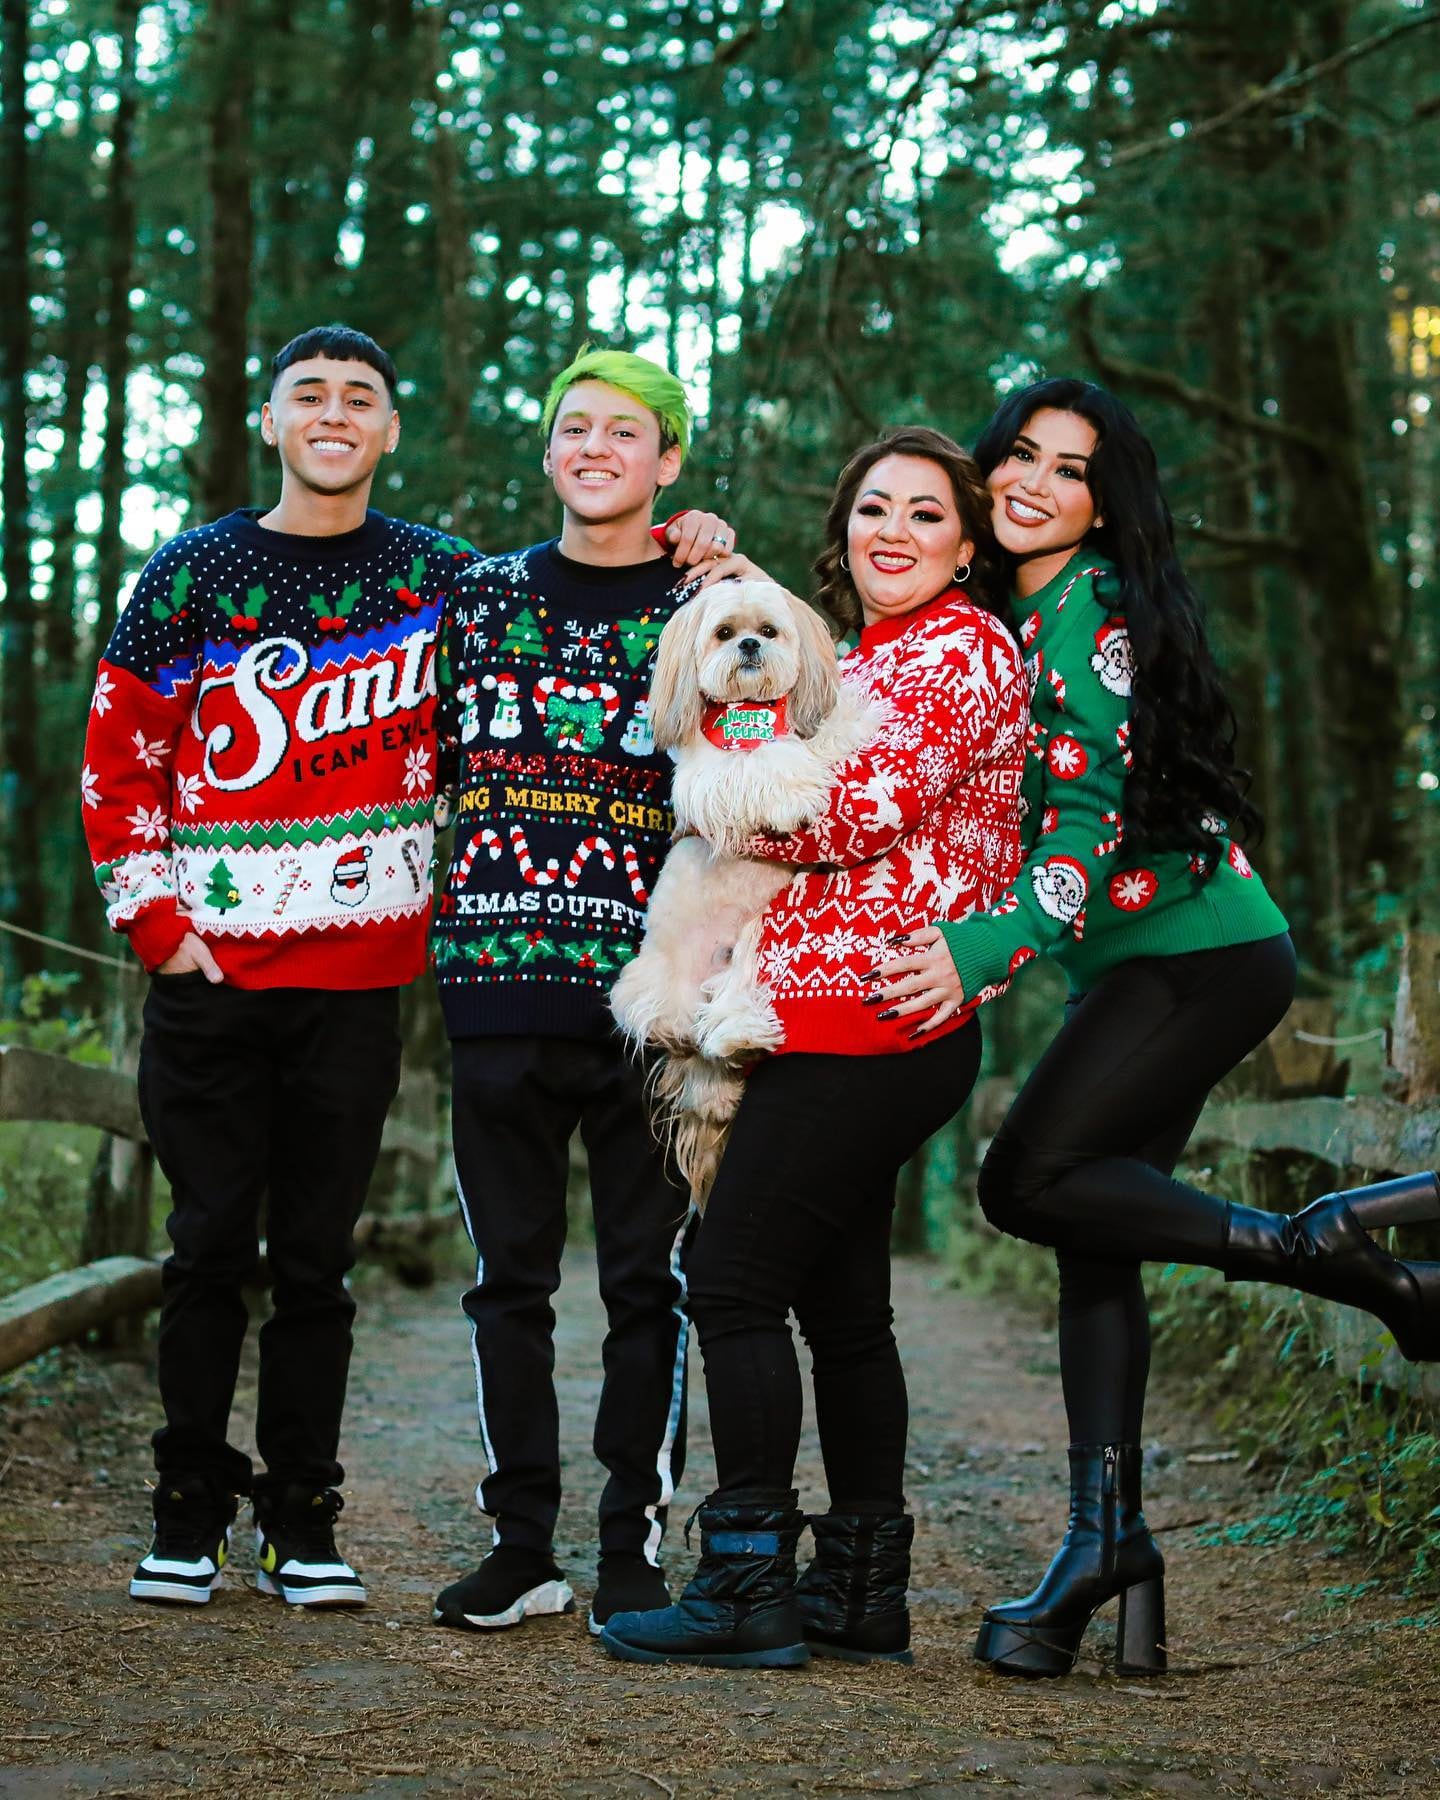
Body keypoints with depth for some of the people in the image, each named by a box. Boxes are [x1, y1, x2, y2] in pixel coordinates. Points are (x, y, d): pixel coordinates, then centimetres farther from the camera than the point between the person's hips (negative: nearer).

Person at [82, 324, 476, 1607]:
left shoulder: (439, 577, 5)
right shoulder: (195, 574, 4)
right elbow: (119, 753, 4)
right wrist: (153, 914, -2)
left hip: (359, 974, 0)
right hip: (211, 972, 0)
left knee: (316, 1258, 5)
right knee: (211, 1247, 4)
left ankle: (302, 1522, 14)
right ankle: (190, 1514, 15)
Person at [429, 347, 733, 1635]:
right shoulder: (483, 594, 14)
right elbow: (441, 764, 20)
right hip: (499, 987, 3)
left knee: (647, 1278, 2)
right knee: (511, 1275, 7)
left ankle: (634, 1545, 12)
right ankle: (521, 1545, 16)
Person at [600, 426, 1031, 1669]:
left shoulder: (959, 648, -8)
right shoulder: (878, 654, 22)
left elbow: (859, 815, -17)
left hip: (861, 1020, -10)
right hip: (847, 1019, 10)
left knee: (736, 1278, -8)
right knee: (839, 1297, 12)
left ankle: (750, 1587, -5)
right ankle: (863, 1590, 18)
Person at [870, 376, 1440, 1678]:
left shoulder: (1097, 613, -11)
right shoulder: (1011, 618, 16)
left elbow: (1093, 827, -19)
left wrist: (983, 949, -28)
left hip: (1198, 953, -9)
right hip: (1136, 969, 9)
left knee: (1032, 1179, -19)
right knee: (1093, 1235, 3)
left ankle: (1327, 1247, -12)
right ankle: (1107, 1537, 5)